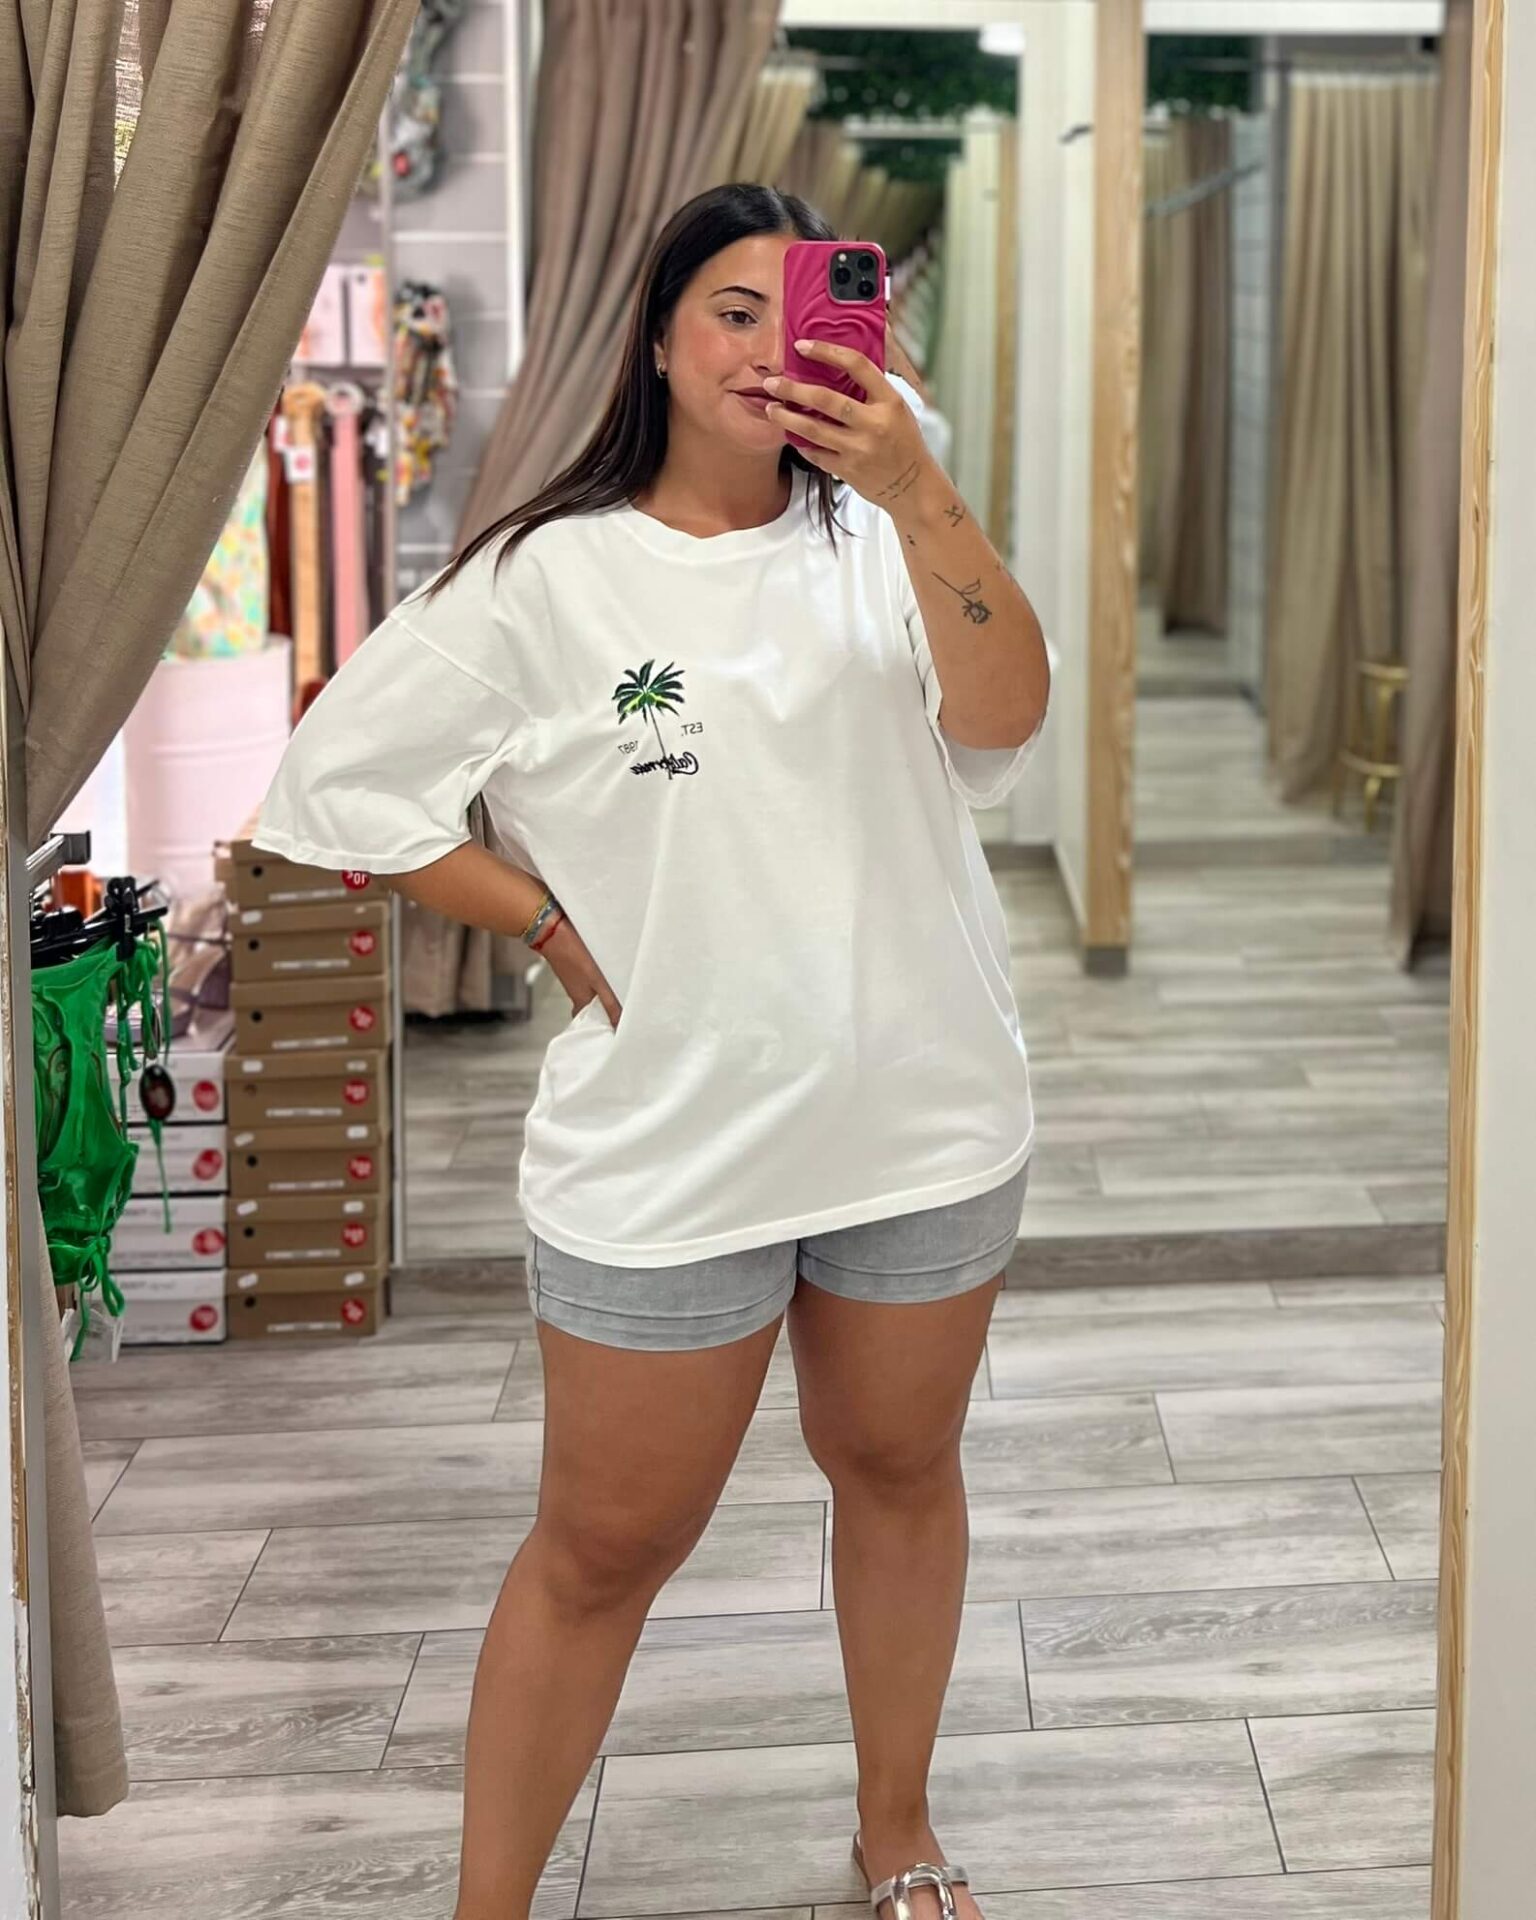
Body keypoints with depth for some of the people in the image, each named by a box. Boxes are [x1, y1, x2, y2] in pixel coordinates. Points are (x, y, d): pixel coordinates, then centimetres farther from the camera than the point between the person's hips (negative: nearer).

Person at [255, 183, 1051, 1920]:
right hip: (664, 1144, -3)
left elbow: (1007, 712, -15)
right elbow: (338, 786, -4)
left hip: (917, 1117, 3)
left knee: (900, 1472, 19)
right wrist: (553, 925, -6)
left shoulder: (878, 537, 2)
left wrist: (921, 497, -28)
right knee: (605, 1548, 6)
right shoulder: (546, 578, -5)